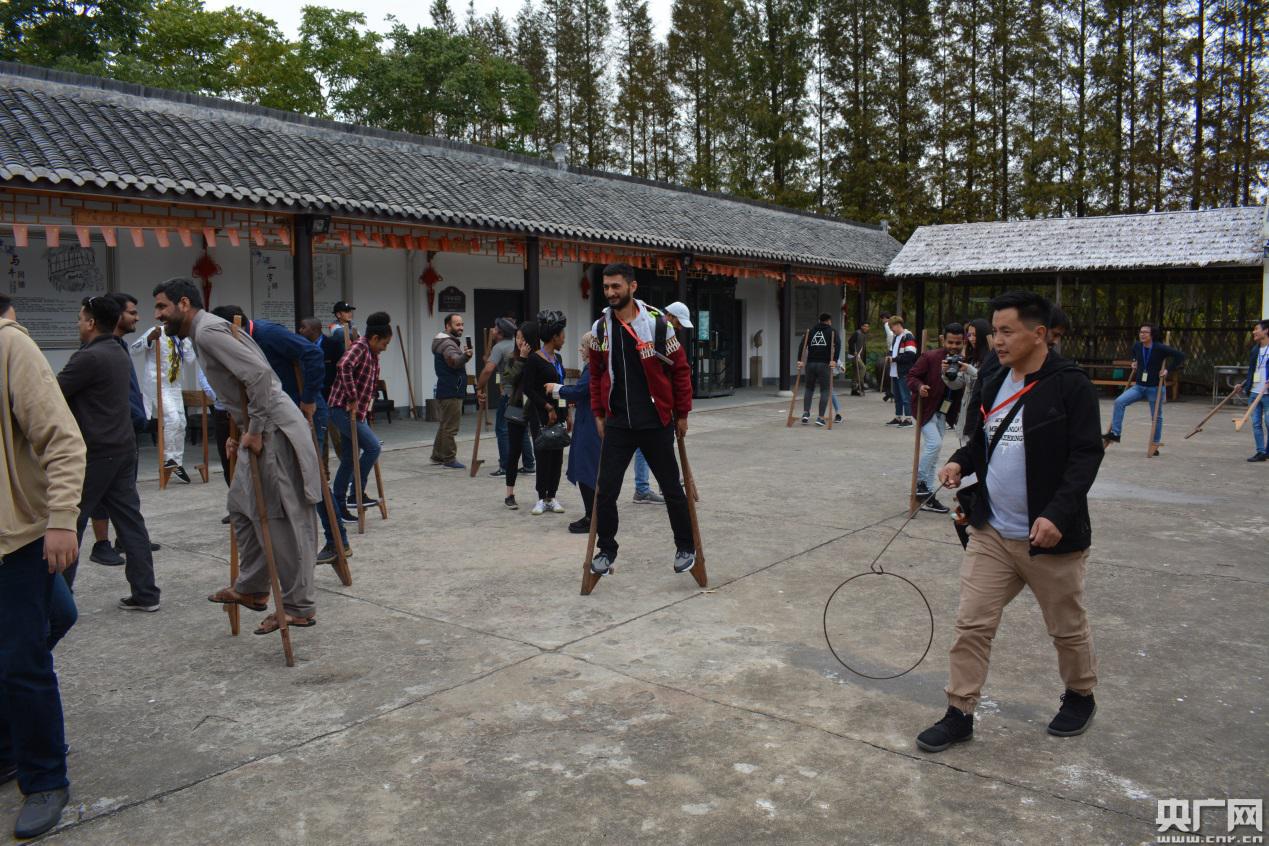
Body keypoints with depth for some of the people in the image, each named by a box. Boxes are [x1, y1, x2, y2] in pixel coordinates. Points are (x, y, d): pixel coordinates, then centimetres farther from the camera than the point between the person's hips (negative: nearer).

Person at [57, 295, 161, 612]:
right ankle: (145, 593, 9)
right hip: (123, 448, 8)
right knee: (130, 520, 7)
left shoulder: (89, 357, -14)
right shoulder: (121, 355, 13)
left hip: (94, 452, -8)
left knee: (69, 522, 3)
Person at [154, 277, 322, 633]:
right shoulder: (204, 332, 20)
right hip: (260, 429, 11)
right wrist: (241, 433, 19)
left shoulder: (208, 331, -13)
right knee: (243, 507, 18)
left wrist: (255, 432, -20)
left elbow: (259, 375, -25)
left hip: (273, 430, -11)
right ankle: (251, 588, 28)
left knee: (281, 520, -5)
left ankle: (299, 607, 3)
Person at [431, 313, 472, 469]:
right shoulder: (447, 343, -16)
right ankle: (449, 459, -1)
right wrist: (465, 356, -53)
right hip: (451, 392, -11)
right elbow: (454, 361, -37)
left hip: (447, 390, 11)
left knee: (445, 425, 18)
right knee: (450, 427, -6)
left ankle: (437, 456, 26)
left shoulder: (449, 341, 19)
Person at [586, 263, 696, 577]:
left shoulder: (657, 324, -8)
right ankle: (607, 549, 20)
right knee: (606, 491, 1)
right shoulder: (600, 328, 2)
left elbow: (680, 370, -2)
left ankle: (685, 547, 27)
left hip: (656, 423, -2)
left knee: (672, 489, 9)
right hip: (617, 424, 3)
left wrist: (682, 415, 0)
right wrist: (598, 414, 8)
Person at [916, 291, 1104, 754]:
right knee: (972, 624, 4)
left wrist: (1058, 513, -27)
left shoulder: (1070, 385, -13)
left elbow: (1086, 455, -17)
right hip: (991, 533, 5)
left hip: (1049, 537, -5)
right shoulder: (993, 385, 7)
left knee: (1068, 627, 16)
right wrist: (961, 462, -3)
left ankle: (1080, 696, 41)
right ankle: (959, 713, 14)